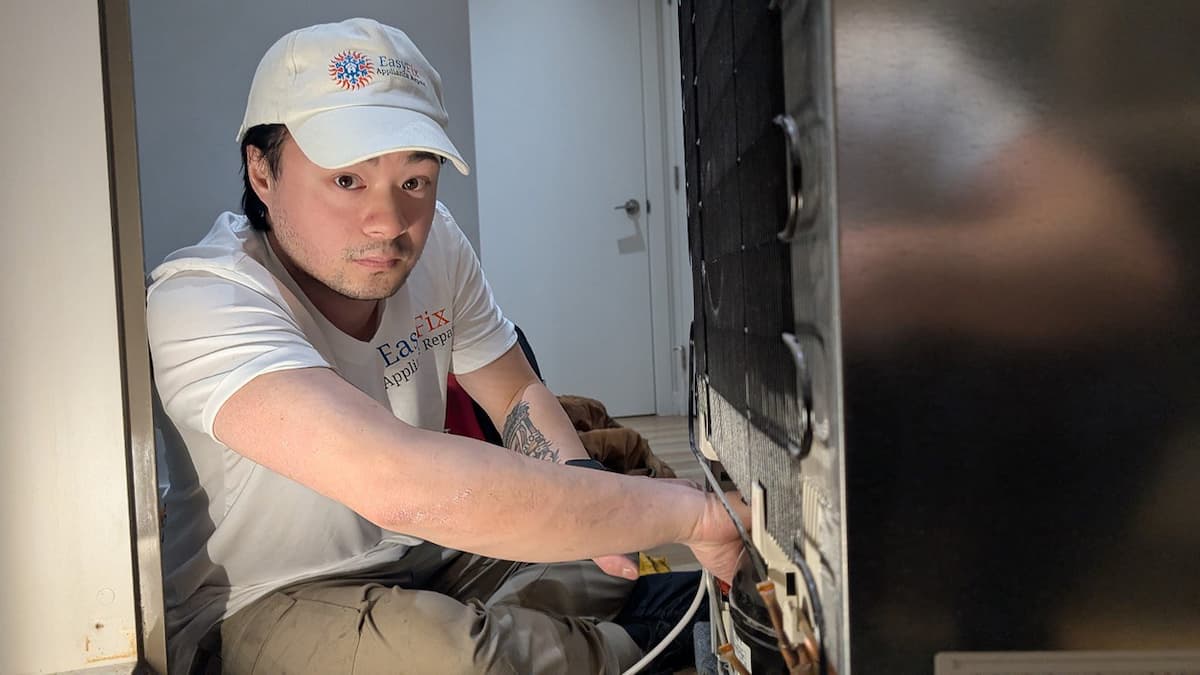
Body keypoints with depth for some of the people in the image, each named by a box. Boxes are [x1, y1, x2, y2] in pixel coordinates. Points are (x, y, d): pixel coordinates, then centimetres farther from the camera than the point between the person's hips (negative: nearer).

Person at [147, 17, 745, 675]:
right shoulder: (199, 303, -30)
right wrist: (688, 509, -41)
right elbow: (395, 484, -46)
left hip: (422, 551, 6)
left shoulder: (434, 244, -8)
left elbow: (517, 394, 4)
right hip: (258, 607, -5)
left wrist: (582, 489, -18)